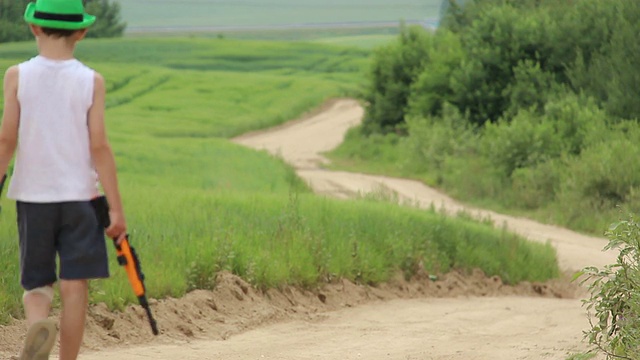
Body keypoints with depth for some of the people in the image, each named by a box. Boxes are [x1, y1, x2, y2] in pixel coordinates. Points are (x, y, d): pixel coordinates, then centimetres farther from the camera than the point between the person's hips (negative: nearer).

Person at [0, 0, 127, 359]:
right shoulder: (91, 81, -4)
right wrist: (116, 208, -3)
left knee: (36, 283, 9)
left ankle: (39, 325, -22)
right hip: (79, 195, -1)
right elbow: (99, 147, -6)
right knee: (75, 285, 4)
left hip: (32, 196, 1)